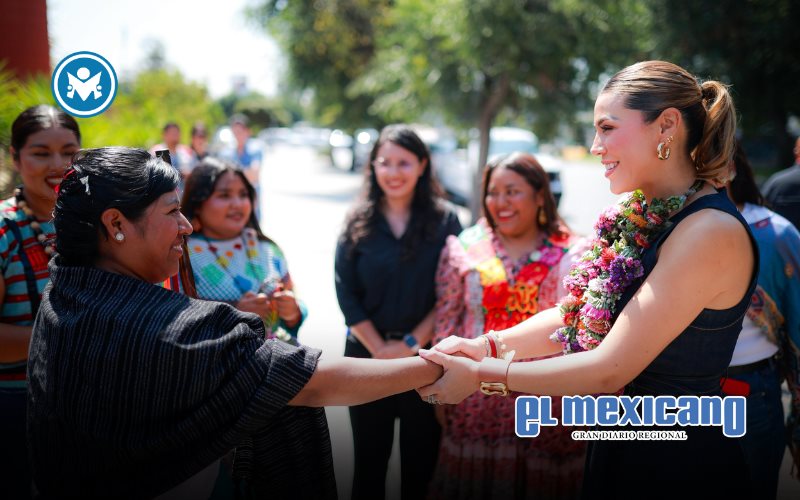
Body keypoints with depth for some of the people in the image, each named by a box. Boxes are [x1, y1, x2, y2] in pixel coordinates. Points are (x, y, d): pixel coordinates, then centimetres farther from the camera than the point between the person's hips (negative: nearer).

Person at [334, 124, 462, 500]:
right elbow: (346, 293, -3)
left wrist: (412, 343, -12)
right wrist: (380, 349, -10)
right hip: (367, 352, 1)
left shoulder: (445, 220, -2)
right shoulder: (358, 223, 1)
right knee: (369, 457, 12)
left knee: (421, 458, 8)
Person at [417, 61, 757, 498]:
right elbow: (578, 319, 9)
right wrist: (487, 345, -3)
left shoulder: (711, 233, -23)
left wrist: (479, 377, -18)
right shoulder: (646, 215, 3)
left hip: (678, 463, -7)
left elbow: (609, 369, -24)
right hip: (621, 444, 7)